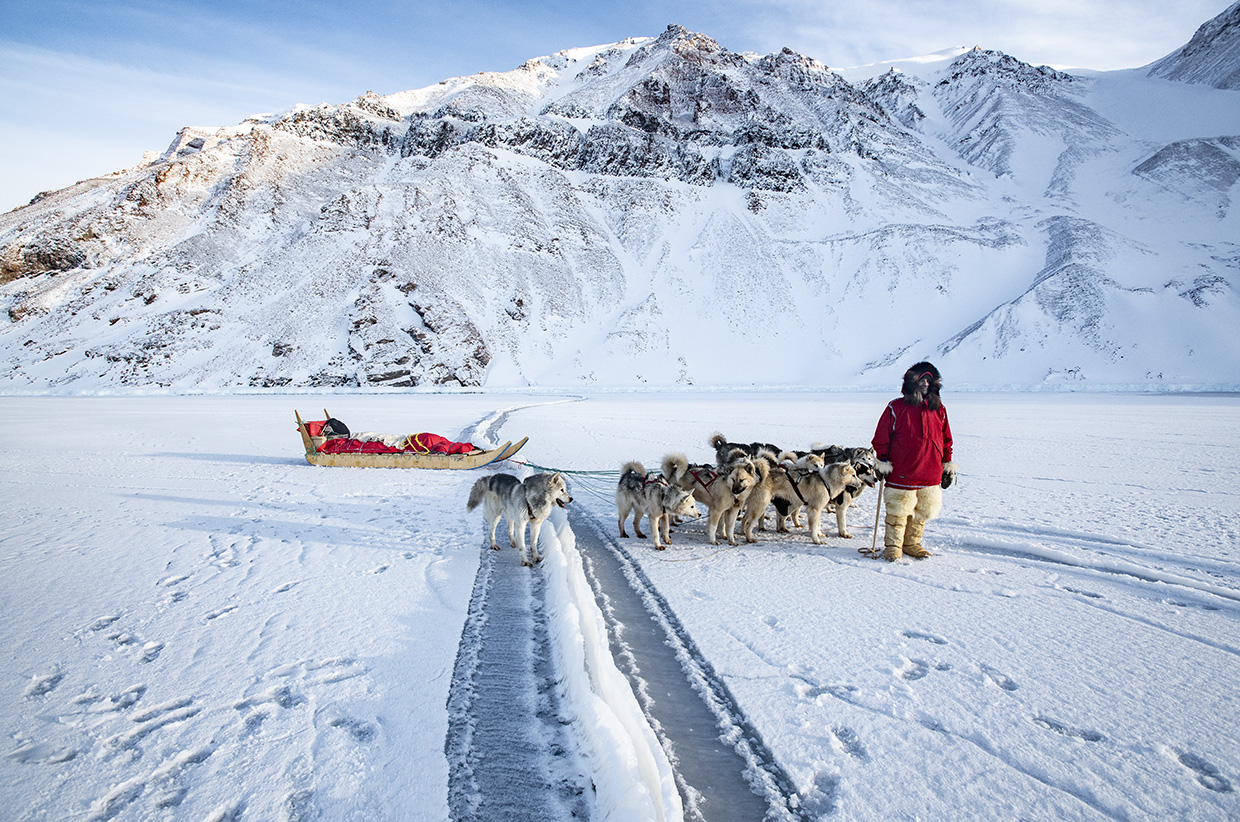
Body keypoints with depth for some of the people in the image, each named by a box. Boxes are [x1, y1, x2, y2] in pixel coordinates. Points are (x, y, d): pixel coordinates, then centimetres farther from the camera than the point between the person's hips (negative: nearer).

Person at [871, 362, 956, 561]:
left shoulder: (939, 409, 11)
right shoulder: (896, 408, -2)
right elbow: (881, 438, -1)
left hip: (931, 475, 4)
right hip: (901, 475, -4)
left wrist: (947, 465, 15)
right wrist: (882, 462, -5)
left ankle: (912, 544, 26)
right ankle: (893, 546, 12)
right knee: (898, 513, 0)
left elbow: (946, 440, 17)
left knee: (922, 513, 11)